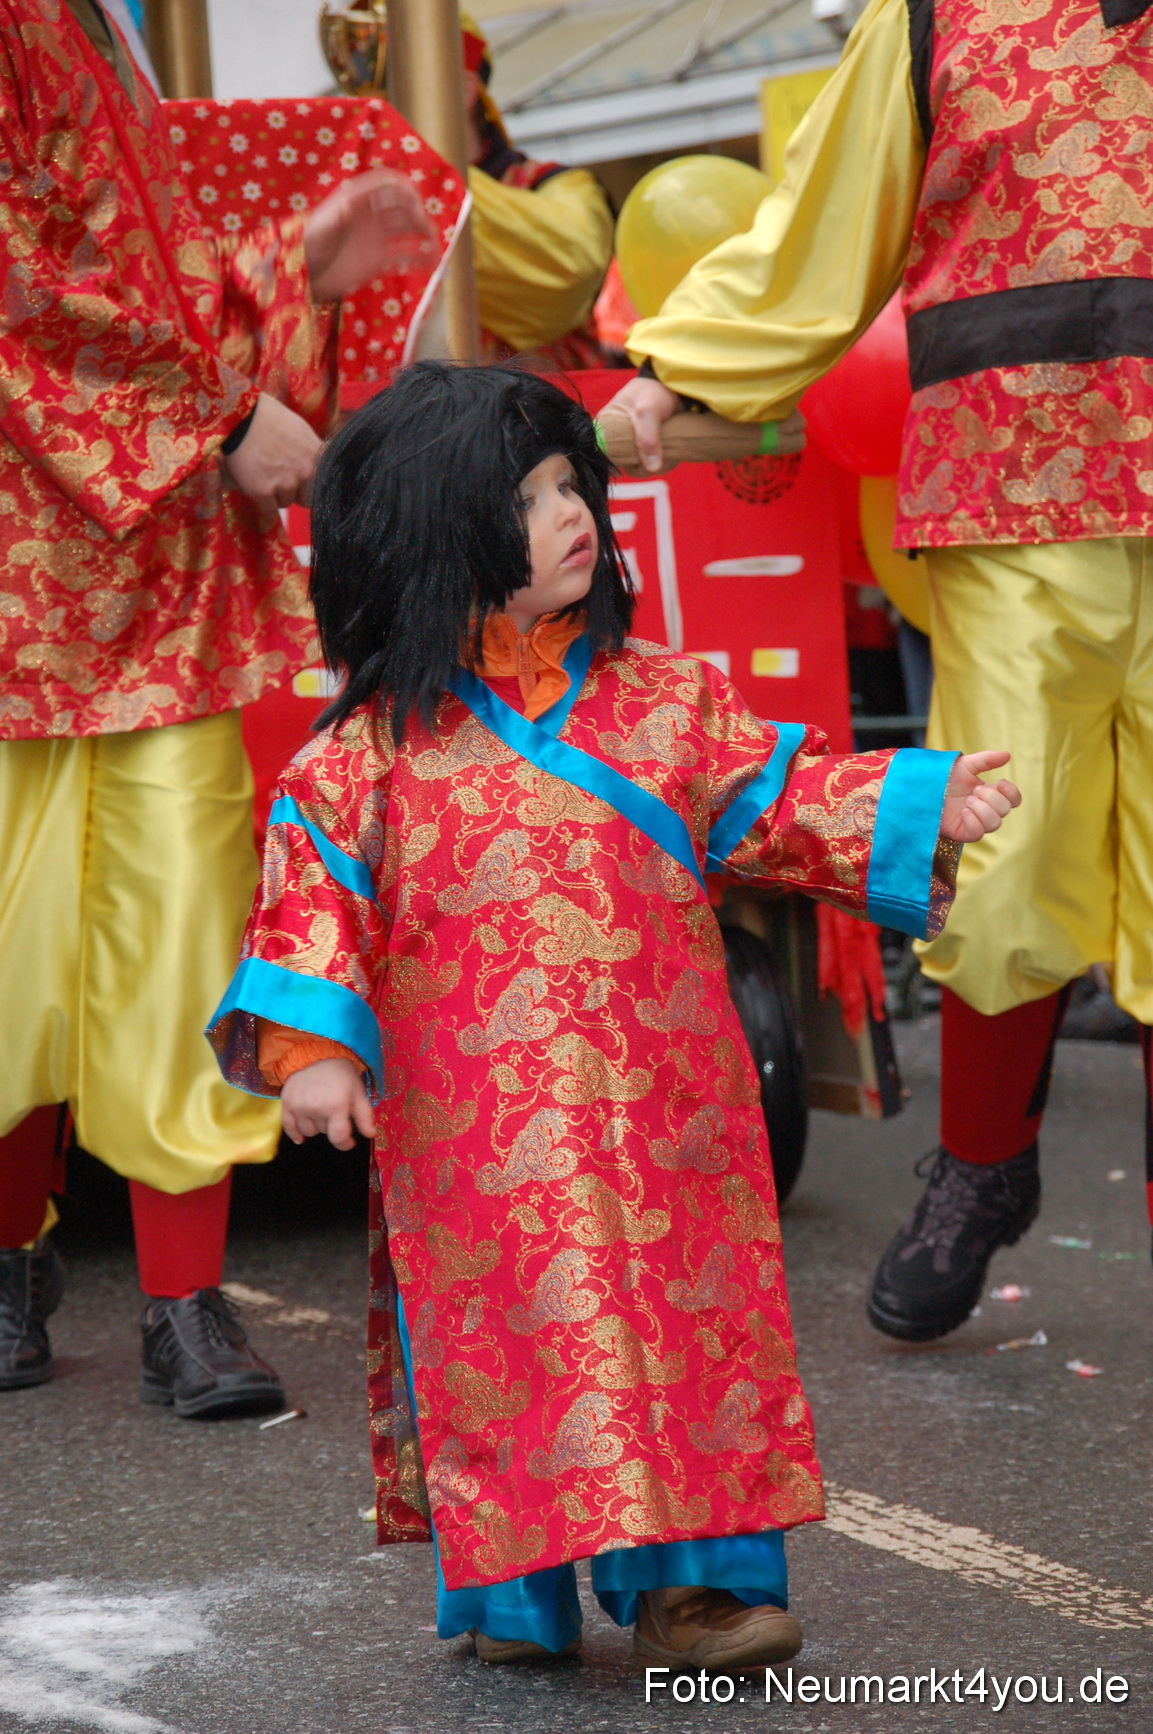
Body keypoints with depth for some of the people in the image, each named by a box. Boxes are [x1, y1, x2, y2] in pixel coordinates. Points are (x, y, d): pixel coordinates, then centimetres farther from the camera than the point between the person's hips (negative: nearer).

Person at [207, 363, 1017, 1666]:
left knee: (687, 1324, 3)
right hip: (478, 1130, -3)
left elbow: (772, 800, 12)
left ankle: (685, 1579, 13)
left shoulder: (658, 698, 5)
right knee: (508, 1330, 1)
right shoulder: (383, 740, -3)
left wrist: (914, 806, 2)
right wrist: (313, 1046, -10)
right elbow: (317, 879, -2)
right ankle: (513, 1590, 15)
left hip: (662, 1109, 3)